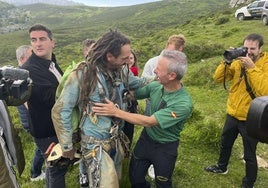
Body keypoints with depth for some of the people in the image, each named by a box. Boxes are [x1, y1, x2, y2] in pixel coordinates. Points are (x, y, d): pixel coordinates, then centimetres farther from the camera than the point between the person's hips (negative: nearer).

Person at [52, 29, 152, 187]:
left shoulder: (122, 71, -5)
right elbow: (60, 111, -14)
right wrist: (67, 146, -8)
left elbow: (138, 83, 19)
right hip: (96, 143, -6)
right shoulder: (83, 74, -21)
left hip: (117, 140, 6)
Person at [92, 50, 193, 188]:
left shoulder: (183, 104, -32)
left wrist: (116, 112, -32)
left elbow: (149, 122, -33)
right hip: (145, 138, 5)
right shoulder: (155, 86, -14)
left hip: (165, 148, -5)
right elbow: (134, 93, 1)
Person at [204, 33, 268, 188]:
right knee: (225, 144, 25)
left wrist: (251, 68, -31)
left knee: (249, 155, 10)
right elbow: (218, 78, -7)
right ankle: (221, 167, 51)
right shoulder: (238, 62, -3)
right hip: (233, 114, 5)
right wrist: (226, 61, -20)